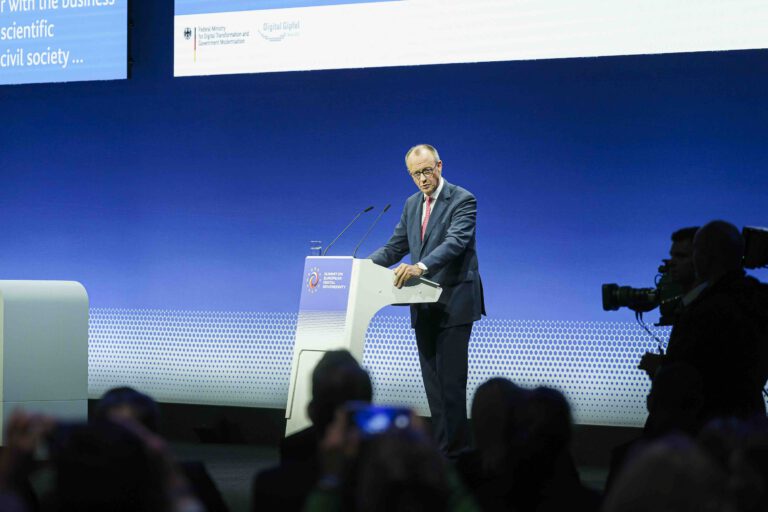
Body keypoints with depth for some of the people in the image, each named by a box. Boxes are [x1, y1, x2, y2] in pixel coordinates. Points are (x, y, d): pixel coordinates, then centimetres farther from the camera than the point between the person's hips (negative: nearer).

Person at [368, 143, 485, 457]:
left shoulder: (462, 200, -9)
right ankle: (444, 442, 15)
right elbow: (394, 248, 14)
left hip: (454, 302, -7)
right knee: (432, 378, 9)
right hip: (424, 305, 7)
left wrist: (421, 266, -39)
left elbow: (455, 242, -23)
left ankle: (451, 448, -7)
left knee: (451, 378, -9)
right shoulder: (412, 204, 14)